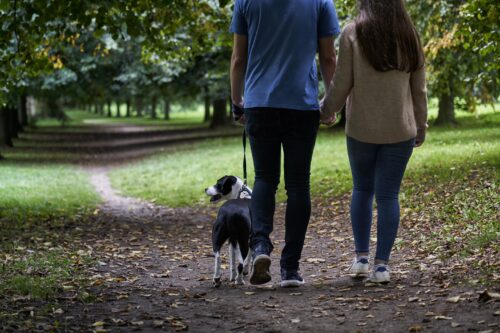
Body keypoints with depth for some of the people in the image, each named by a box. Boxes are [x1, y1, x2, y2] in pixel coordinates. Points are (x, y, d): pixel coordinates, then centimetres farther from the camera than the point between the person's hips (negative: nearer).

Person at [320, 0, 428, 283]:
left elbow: (341, 83, -6)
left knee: (362, 189, 16)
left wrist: (328, 111, 11)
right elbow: (419, 89, 9)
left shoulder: (353, 33, -6)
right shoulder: (409, 37, 4)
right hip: (400, 131, 1)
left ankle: (362, 257, 15)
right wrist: (421, 126, 20)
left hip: (361, 128, -1)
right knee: (388, 195, 4)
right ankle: (382, 263, 1)